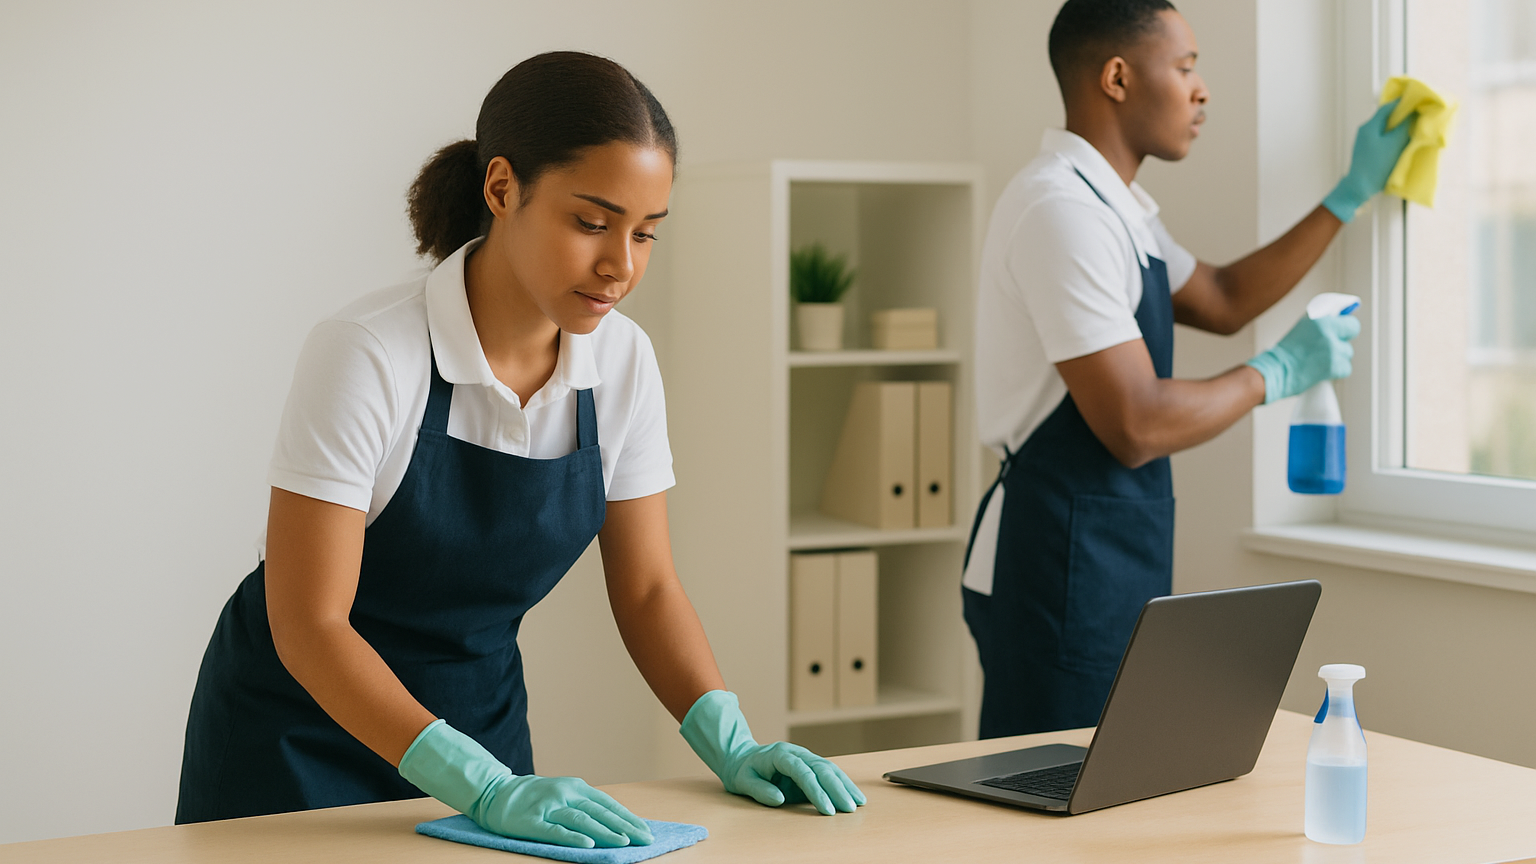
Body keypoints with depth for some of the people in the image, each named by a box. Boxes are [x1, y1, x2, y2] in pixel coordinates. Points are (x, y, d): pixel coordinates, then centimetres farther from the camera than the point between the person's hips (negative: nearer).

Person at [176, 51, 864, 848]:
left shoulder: (623, 362, -10)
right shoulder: (367, 357, -25)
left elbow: (646, 590, -1)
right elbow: (308, 624, -25)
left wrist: (730, 745, -16)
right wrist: (489, 787, -34)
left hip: (479, 723, 4)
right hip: (302, 730, -4)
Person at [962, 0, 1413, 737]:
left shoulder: (1118, 207, 15)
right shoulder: (1062, 211, -18)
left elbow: (1223, 301, 29)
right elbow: (1136, 427, -23)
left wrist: (1353, 192, 25)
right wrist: (1275, 373, -8)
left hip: (1111, 566, 10)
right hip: (1059, 569, -10)